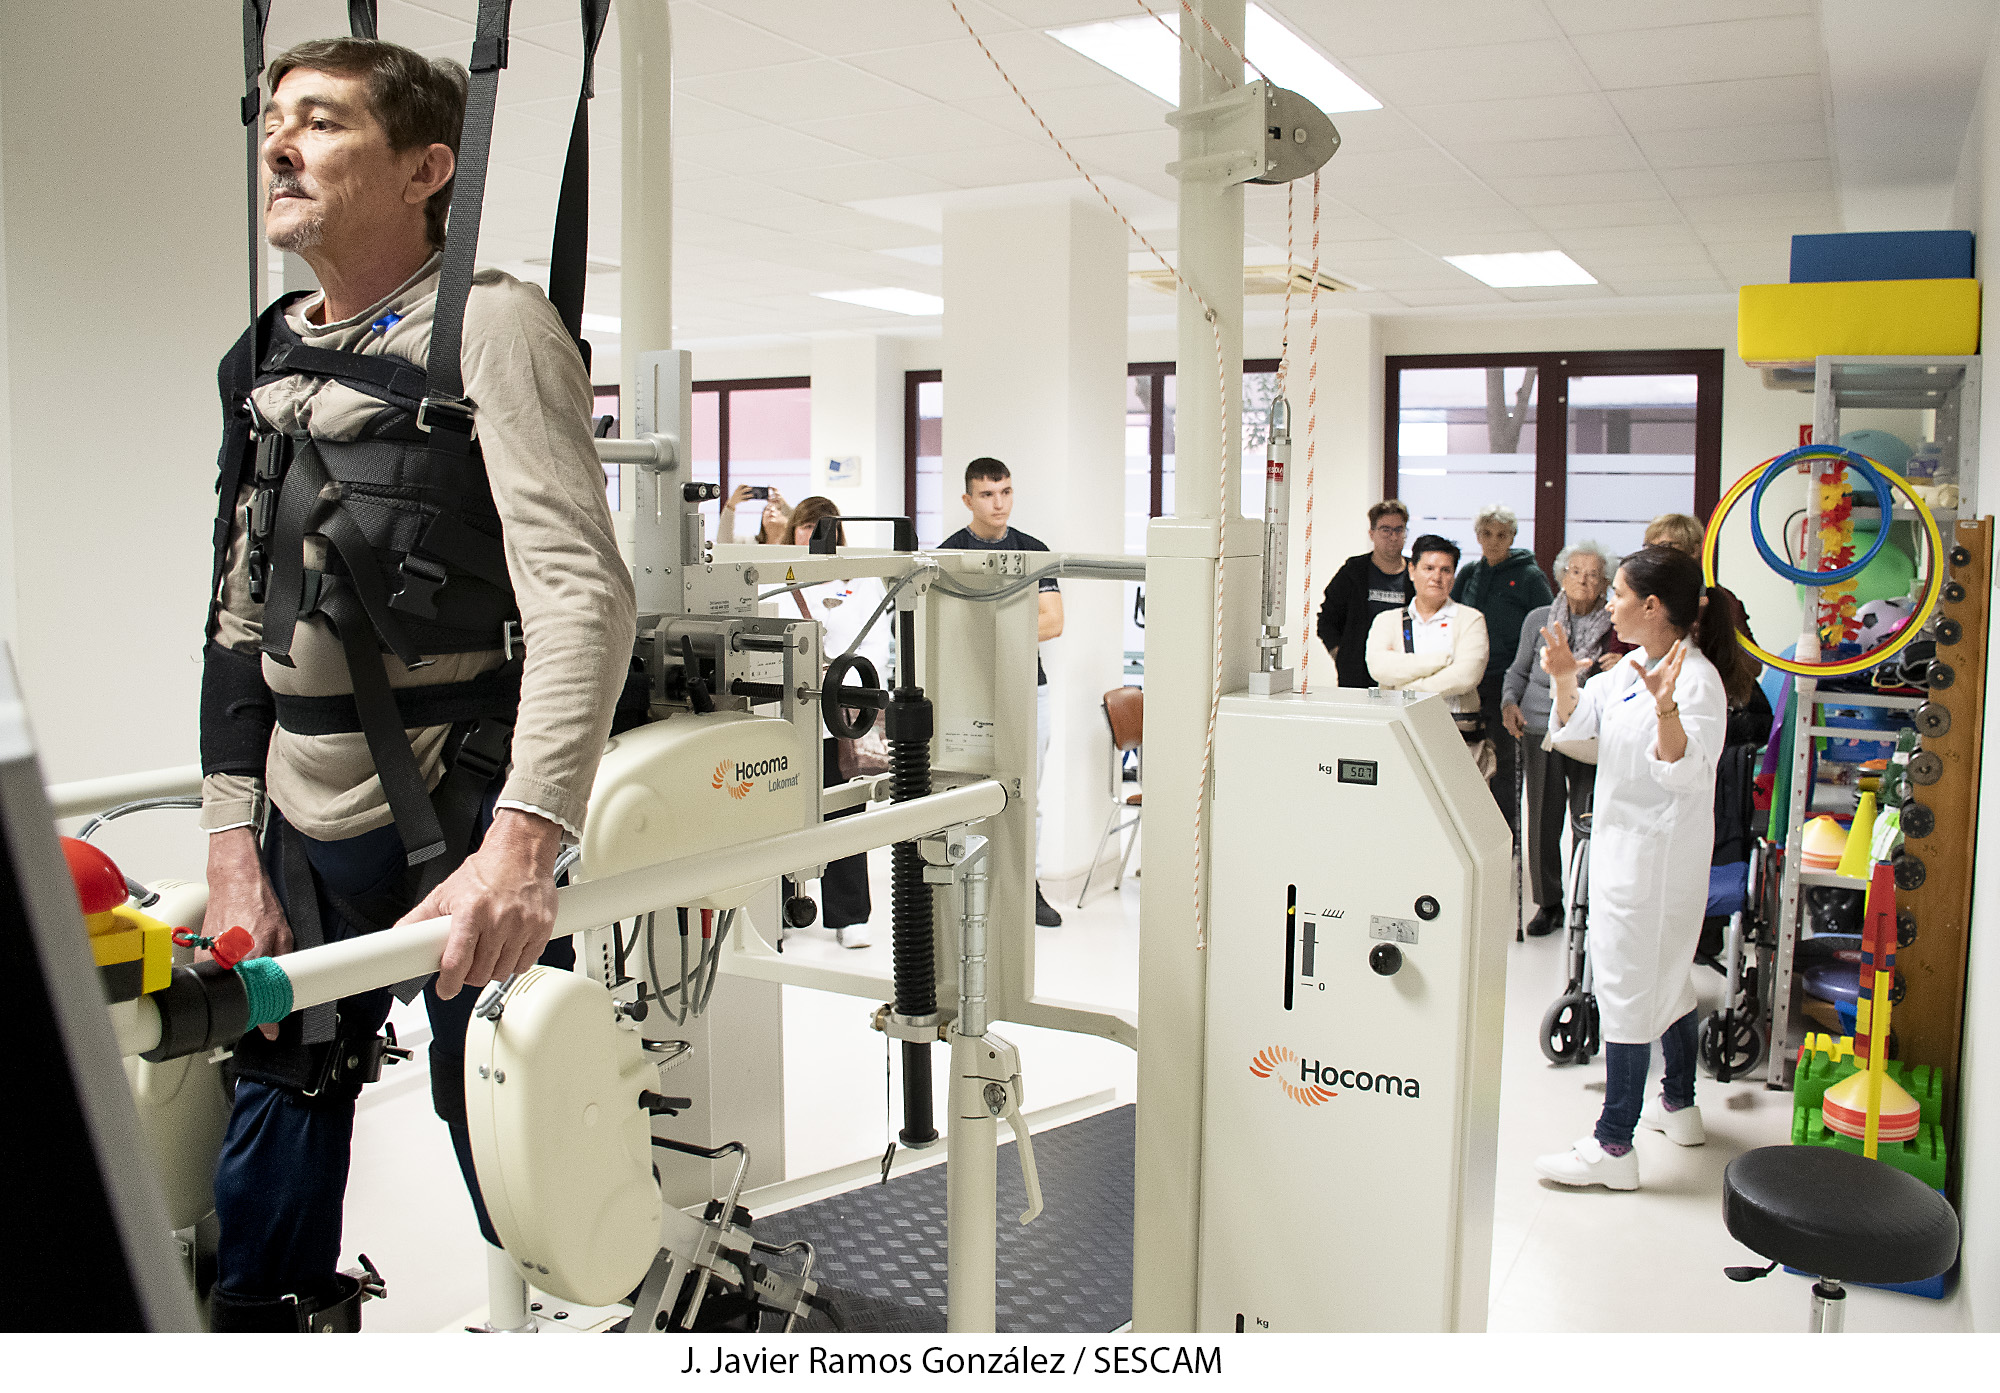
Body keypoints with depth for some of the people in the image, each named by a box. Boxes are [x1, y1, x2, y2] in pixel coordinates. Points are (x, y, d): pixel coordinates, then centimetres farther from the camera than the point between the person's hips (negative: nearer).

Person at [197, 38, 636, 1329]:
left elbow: (581, 594, -20)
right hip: (304, 825, 6)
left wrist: (522, 842, -31)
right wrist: (233, 847, 9)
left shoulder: (490, 326, -8)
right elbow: (240, 622, 16)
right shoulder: (264, 362, 13)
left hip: (463, 825, -6)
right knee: (272, 1121, 14)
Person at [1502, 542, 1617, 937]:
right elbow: (1519, 670, 17)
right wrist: (1510, 701, -1)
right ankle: (1549, 902, 19)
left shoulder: (1615, 626, 3)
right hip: (1541, 729, 2)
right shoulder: (1538, 619, 8)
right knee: (1543, 819, 5)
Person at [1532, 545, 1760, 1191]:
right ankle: (1679, 1106, 40)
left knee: (1627, 987, -5)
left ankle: (1613, 1147, 2)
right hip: (1623, 843, 10)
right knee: (1664, 977, 22)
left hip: (1657, 855, -10)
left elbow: (1685, 772, -31)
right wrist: (1565, 682, -5)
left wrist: (1666, 707, -47)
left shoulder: (1697, 680, -21)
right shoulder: (1632, 666, 6)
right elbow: (1576, 724, 15)